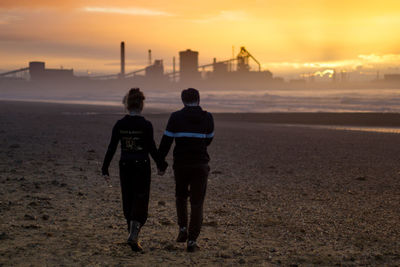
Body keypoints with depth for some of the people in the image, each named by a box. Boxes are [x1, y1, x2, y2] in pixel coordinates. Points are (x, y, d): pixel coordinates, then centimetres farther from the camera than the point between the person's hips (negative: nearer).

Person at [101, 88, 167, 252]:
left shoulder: (119, 125, -3)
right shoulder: (146, 125, -11)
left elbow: (111, 148, -2)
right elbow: (152, 149, -8)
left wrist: (105, 169, 5)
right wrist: (161, 165, 7)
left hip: (125, 166, 3)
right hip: (142, 166, -3)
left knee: (128, 201, 16)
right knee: (140, 201, 3)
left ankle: (133, 234, 27)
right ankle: (133, 235, -13)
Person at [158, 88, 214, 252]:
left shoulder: (176, 117, -3)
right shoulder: (207, 118, 1)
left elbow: (166, 141, -3)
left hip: (181, 164, 0)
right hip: (201, 165, 0)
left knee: (181, 196, 25)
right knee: (197, 204, 5)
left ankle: (183, 229, 12)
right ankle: (192, 241, 1)